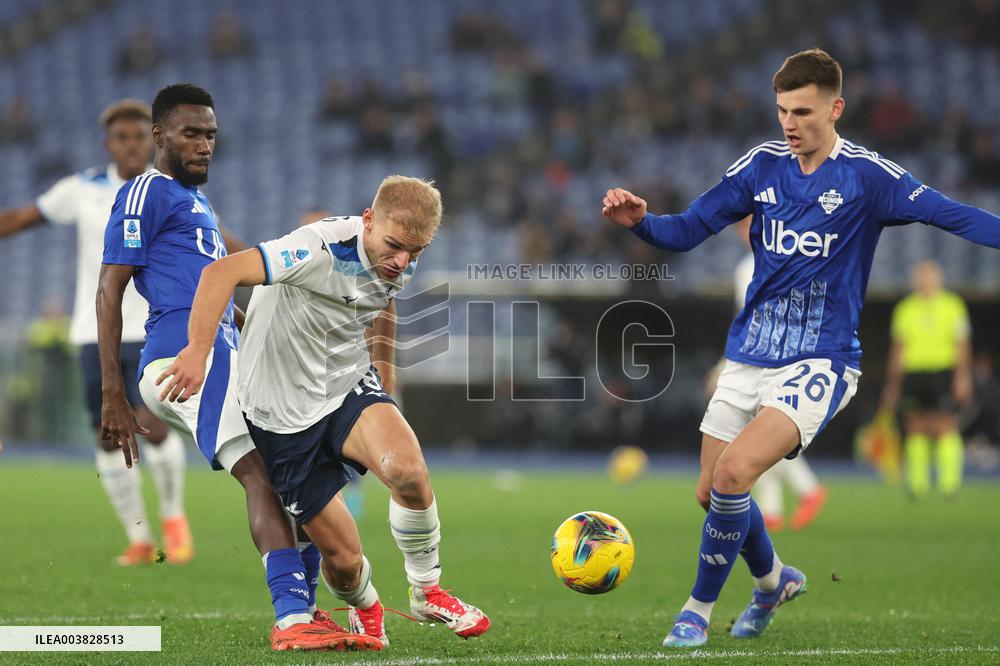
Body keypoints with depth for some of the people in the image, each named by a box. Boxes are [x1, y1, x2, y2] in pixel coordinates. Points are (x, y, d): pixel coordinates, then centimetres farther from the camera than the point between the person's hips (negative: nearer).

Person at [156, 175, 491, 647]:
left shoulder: (400, 262, -4)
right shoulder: (323, 249, -27)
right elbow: (222, 273, -36)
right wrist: (198, 353, -45)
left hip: (349, 387, 4)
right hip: (284, 416, -4)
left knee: (407, 469, -29)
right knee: (342, 558, -4)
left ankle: (428, 593, -5)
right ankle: (365, 612, 34)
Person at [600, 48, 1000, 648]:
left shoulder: (865, 175, -10)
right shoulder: (763, 165, 3)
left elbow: (952, 215, -16)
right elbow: (689, 229, 5)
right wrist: (639, 221, -14)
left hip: (820, 362, -5)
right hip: (749, 355, 5)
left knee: (735, 472, -24)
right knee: (712, 491, 10)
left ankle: (700, 609, -4)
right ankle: (774, 579, 41)